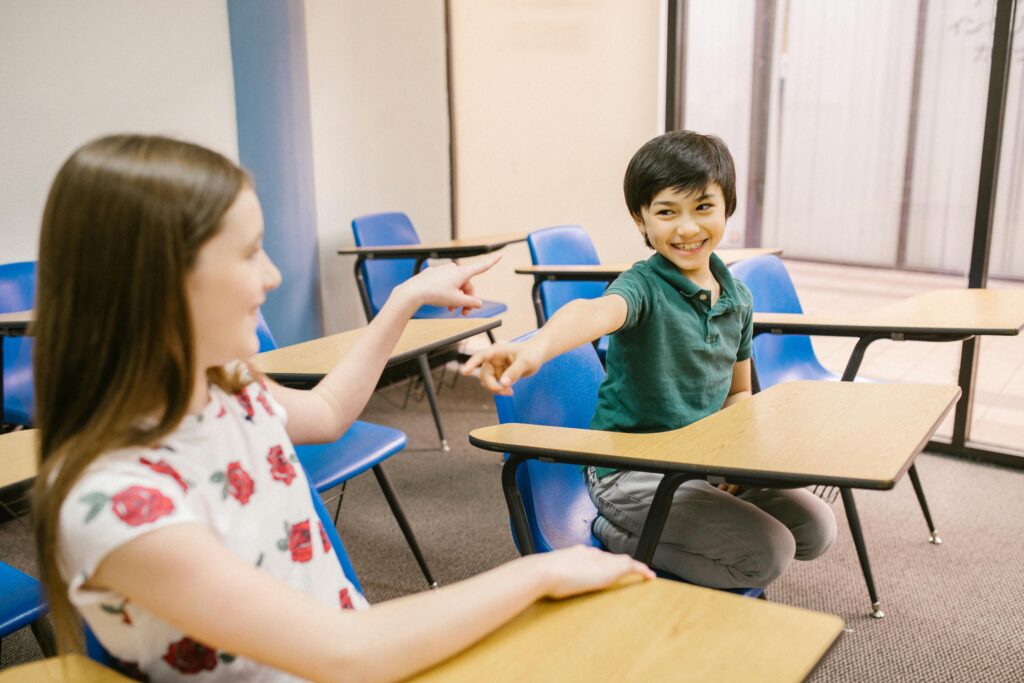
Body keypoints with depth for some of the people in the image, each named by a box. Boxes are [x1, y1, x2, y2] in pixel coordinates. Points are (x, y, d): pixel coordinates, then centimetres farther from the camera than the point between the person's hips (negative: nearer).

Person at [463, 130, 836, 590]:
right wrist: (538, 346, -65)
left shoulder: (737, 298, 3)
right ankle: (616, 540, 0)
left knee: (816, 529, 6)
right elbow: (596, 311, -43)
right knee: (767, 552, -17)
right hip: (629, 471, -7)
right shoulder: (644, 286, -18)